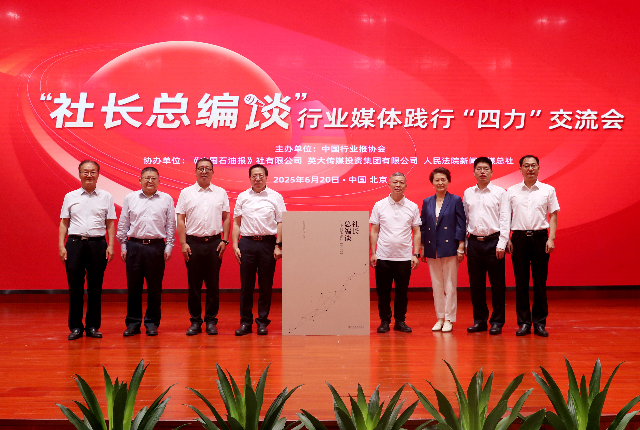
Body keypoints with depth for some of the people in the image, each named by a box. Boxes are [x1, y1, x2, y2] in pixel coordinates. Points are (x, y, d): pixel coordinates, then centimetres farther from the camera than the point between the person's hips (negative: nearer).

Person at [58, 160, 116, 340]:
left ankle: (93, 326, 13)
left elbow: (110, 224, 7)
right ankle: (75, 327, 12)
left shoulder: (106, 197, 8)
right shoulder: (70, 197, 10)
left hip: (97, 244, 0)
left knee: (95, 287, 3)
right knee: (75, 286, 2)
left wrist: (110, 246, -2)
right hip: (75, 243, 1)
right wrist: (61, 246, 1)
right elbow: (64, 223, 10)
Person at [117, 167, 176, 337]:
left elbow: (171, 225, 8)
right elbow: (123, 224, 11)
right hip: (134, 246, 1)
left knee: (155, 287, 3)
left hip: (156, 247, -1)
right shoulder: (130, 198, 8)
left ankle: (152, 323, 14)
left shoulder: (166, 199, 6)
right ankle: (133, 323, 14)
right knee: (133, 286, 4)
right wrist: (123, 246, 7)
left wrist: (169, 247, 3)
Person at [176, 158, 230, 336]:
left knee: (213, 284, 4)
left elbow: (226, 218, 8)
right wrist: (183, 243, -5)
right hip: (193, 242, 0)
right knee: (194, 284, 4)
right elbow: (180, 219, 3)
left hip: (214, 243, 1)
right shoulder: (186, 193, 6)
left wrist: (224, 240, 0)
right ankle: (195, 321, 14)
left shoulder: (221, 193, 9)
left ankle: (211, 321, 13)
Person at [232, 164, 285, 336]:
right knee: (246, 284, 3)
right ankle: (245, 322, 11)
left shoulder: (276, 197, 6)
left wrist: (278, 246, -4)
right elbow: (236, 222, 11)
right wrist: (235, 245, 3)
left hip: (268, 242, -1)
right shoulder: (242, 197, 11)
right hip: (247, 242, 1)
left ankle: (262, 321, 13)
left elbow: (280, 223, 4)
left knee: (266, 284, 3)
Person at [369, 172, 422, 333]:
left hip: (404, 257, 1)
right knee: (383, 291, 4)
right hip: (383, 257, 0)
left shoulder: (412, 207, 5)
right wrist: (373, 253, -1)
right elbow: (374, 231, 5)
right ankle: (384, 321, 16)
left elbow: (416, 232, 7)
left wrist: (416, 254, -1)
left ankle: (400, 321, 19)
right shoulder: (379, 206, 4)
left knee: (402, 292, 6)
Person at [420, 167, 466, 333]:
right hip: (432, 250, 4)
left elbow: (461, 224, -2)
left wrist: (461, 247, -8)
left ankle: (449, 319, 8)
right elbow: (423, 226, 12)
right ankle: (440, 318, 18)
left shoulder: (456, 201, 0)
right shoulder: (427, 202, 10)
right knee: (436, 286, 9)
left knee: (450, 286, 1)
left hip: (449, 249, -3)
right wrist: (422, 247, 8)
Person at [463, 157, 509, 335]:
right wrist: (464, 243, 7)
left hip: (493, 242, -3)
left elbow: (505, 220, -3)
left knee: (497, 284, 1)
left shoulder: (500, 192, 1)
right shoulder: (467, 193, 11)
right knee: (475, 284, 7)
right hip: (474, 242, 3)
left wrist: (501, 244, -10)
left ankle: (497, 322, 11)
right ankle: (480, 320, 18)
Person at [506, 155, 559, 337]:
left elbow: (553, 215, 6)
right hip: (519, 238, 1)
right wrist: (507, 239, -1)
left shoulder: (548, 190, 7)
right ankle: (523, 322, 11)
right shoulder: (512, 191, 8)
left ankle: (540, 322, 11)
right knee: (521, 282, 3)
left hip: (540, 237, 0)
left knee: (540, 282, 2)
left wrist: (551, 238, -4)